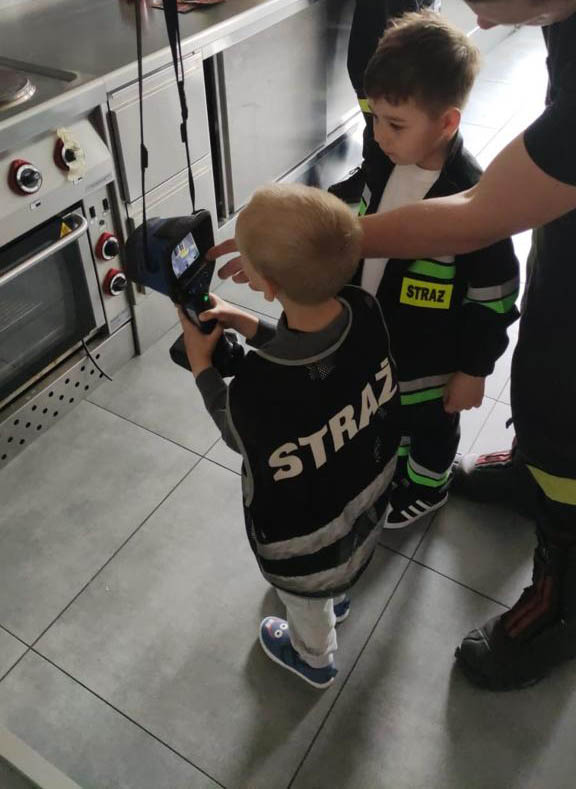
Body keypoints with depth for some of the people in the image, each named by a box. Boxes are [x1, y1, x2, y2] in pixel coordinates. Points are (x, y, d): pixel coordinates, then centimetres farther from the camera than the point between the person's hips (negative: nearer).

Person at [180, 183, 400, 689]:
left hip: (305, 531, -5)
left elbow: (241, 437, -17)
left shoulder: (259, 390, -42)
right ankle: (336, 596, 73)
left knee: (304, 595, 31)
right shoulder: (366, 311, -26)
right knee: (334, 569, 39)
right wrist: (254, 330, -13)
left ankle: (314, 658, 63)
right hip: (367, 485, 5)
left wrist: (202, 365, -11)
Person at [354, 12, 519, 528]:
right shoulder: (387, 162, -11)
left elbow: (494, 301, -22)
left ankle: (427, 489, 50)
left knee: (430, 427, 22)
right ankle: (393, 467, 58)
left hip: (431, 358, -6)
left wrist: (474, 370, -14)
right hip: (377, 338, 6)